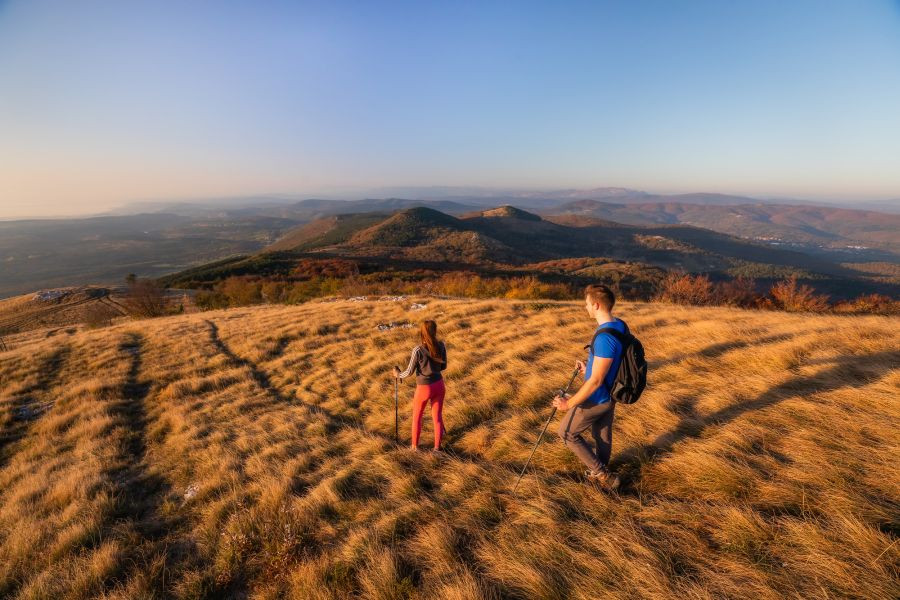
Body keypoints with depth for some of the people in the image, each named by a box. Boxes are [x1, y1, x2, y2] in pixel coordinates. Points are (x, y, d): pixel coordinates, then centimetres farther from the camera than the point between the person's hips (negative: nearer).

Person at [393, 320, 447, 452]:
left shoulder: (418, 350, -22)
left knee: (417, 416, 20)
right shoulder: (441, 346, -11)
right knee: (437, 416, 17)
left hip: (424, 388, -3)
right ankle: (437, 446, 27)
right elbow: (443, 366, 3)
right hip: (439, 385, 3)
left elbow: (410, 372, -12)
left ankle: (415, 445, 33)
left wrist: (398, 374, 8)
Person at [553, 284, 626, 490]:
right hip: (610, 396, 9)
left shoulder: (605, 337, -32)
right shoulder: (620, 325, -2)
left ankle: (602, 474, 16)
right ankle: (601, 474, 44)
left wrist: (569, 403, -21)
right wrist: (588, 368, 13)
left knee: (567, 433, 10)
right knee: (603, 435, 24)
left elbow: (596, 381, -29)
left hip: (596, 399, -9)